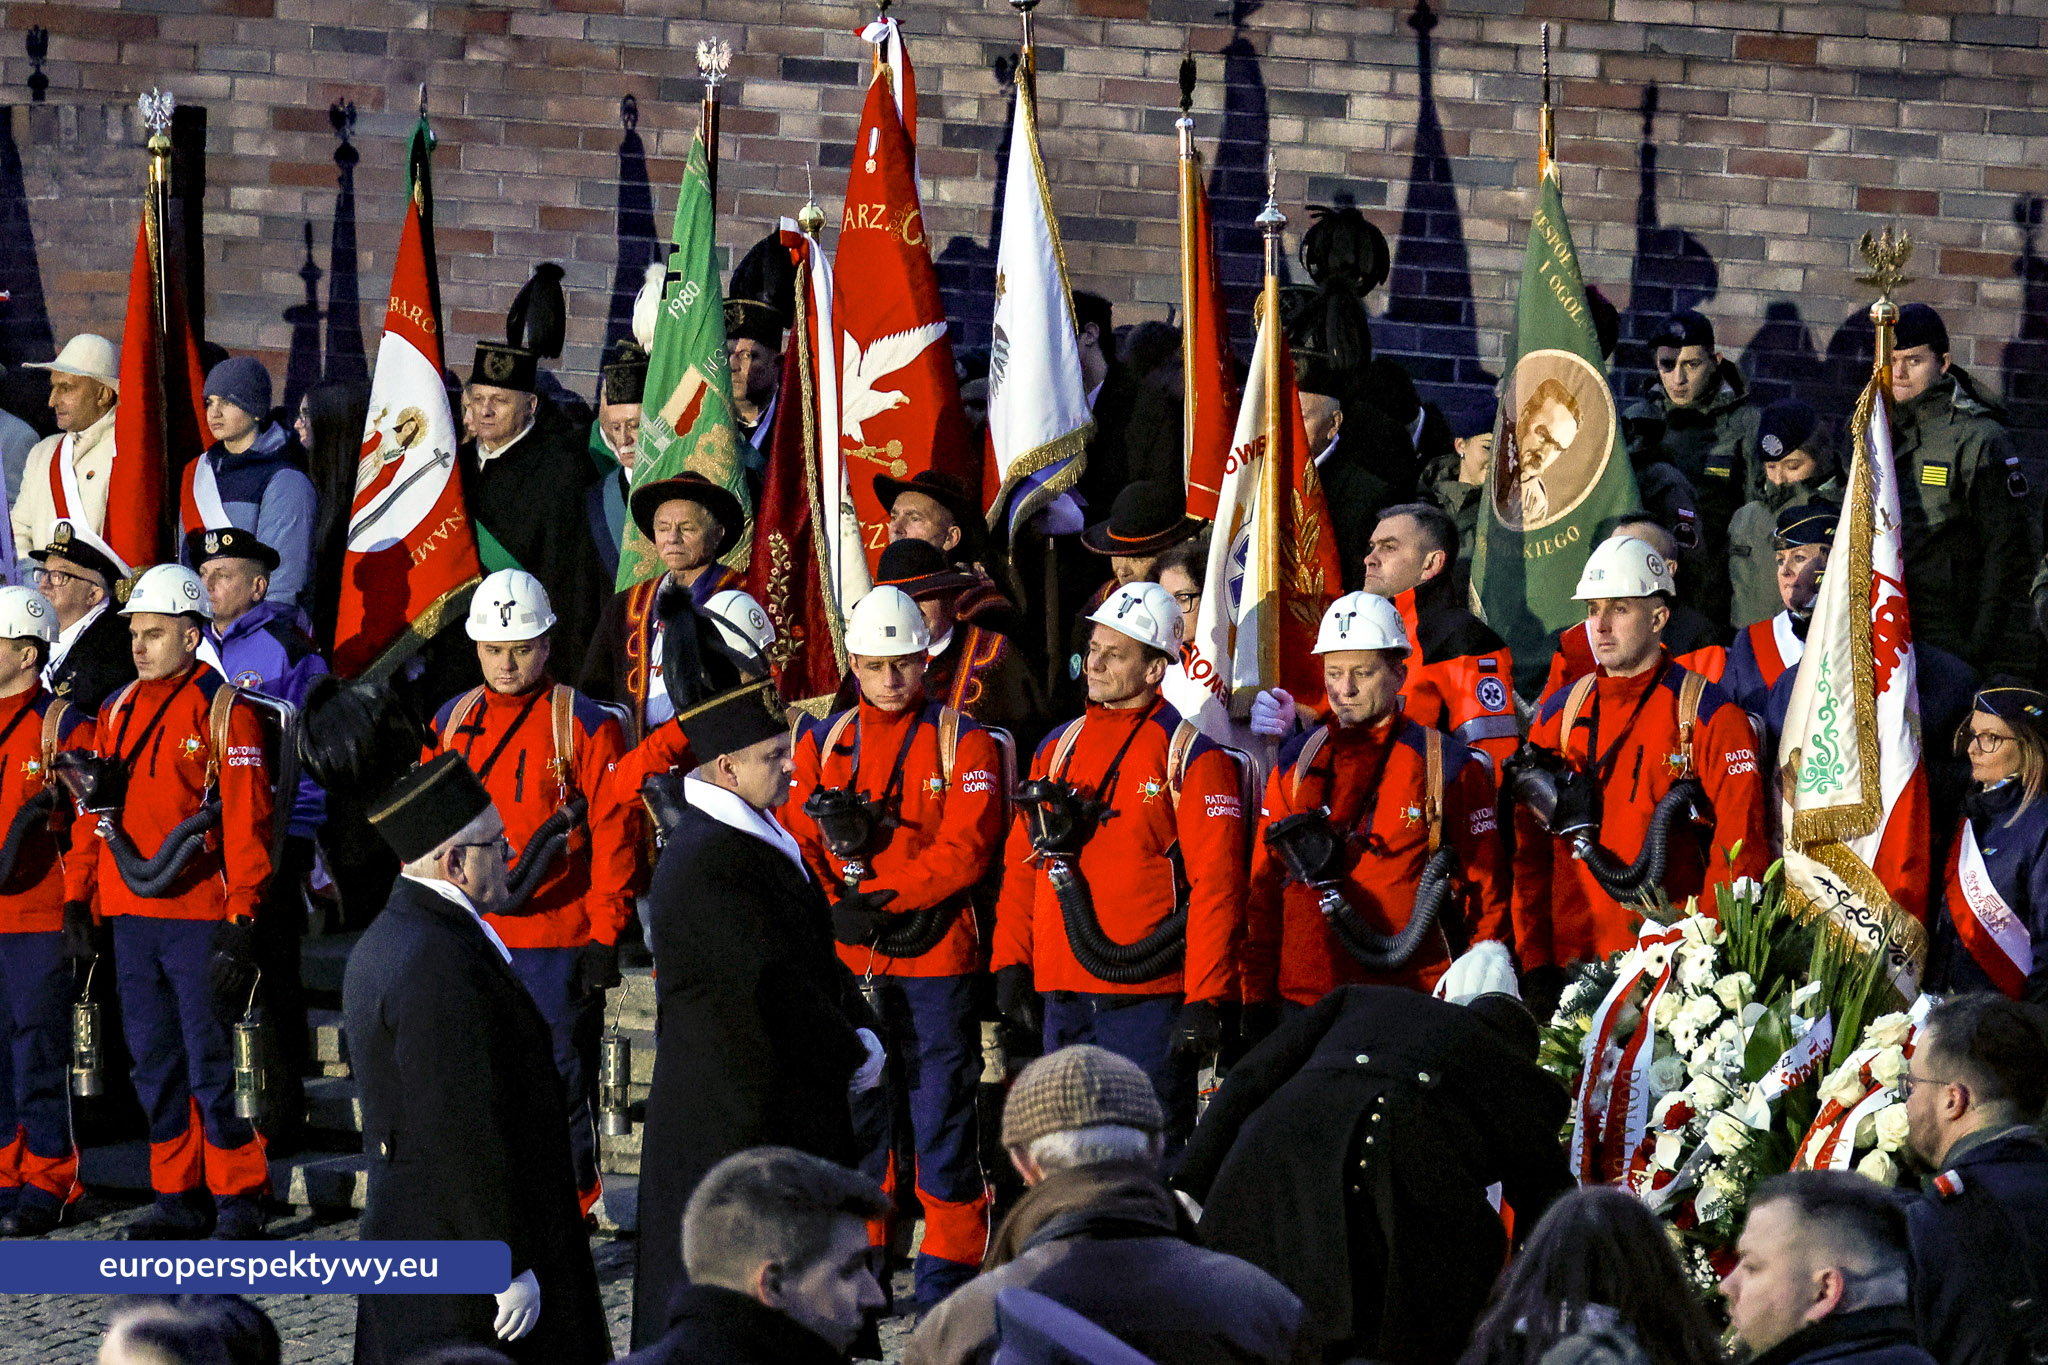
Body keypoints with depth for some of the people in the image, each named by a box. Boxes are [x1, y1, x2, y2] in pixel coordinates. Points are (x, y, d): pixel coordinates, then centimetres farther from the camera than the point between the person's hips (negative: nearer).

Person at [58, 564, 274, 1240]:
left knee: (213, 1063, -4)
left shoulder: (222, 709, -5)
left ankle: (238, 1200, 5)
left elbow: (247, 821, -10)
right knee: (155, 1062, 9)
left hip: (200, 917, -6)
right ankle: (178, 1198, 17)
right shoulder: (118, 711, 14)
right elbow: (91, 813, 18)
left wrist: (240, 923, -15)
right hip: (131, 917, 6)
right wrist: (76, 904, 11)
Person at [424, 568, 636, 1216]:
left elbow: (614, 836, -6)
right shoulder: (450, 722, 11)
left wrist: (605, 937, -10)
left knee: (561, 1086, 0)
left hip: (556, 943, -4)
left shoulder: (585, 725, -4)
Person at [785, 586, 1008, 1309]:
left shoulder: (961, 741, 0)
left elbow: (966, 848, -10)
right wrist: (838, 912, -11)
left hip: (934, 958, -3)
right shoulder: (823, 741, 11)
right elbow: (797, 842, 6)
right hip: (846, 958, 3)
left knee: (939, 1112, -2)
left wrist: (875, 895, -18)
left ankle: (949, 1269, 7)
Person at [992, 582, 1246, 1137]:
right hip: (1061, 998, 6)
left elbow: (1216, 882, -10)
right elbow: (1023, 865, 18)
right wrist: (1010, 963, 8)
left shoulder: (1188, 753, -4)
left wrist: (1205, 998, -16)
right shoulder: (1058, 747, 14)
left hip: (1148, 1001, -6)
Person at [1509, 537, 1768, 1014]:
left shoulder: (1708, 715, -1)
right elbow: (1529, 849, 12)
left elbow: (1740, 850, -5)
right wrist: (1535, 961, 3)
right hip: (1574, 966, 4)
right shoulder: (1556, 716, 13)